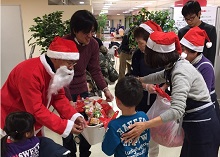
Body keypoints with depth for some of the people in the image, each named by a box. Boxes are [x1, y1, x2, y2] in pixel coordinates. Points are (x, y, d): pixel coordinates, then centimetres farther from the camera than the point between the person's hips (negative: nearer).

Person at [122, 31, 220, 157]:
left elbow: (177, 111, -37)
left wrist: (144, 125, -42)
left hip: (203, 127, -9)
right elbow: (160, 76, 25)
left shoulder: (180, 73, -27)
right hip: (194, 124, 9)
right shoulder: (174, 66, 1)